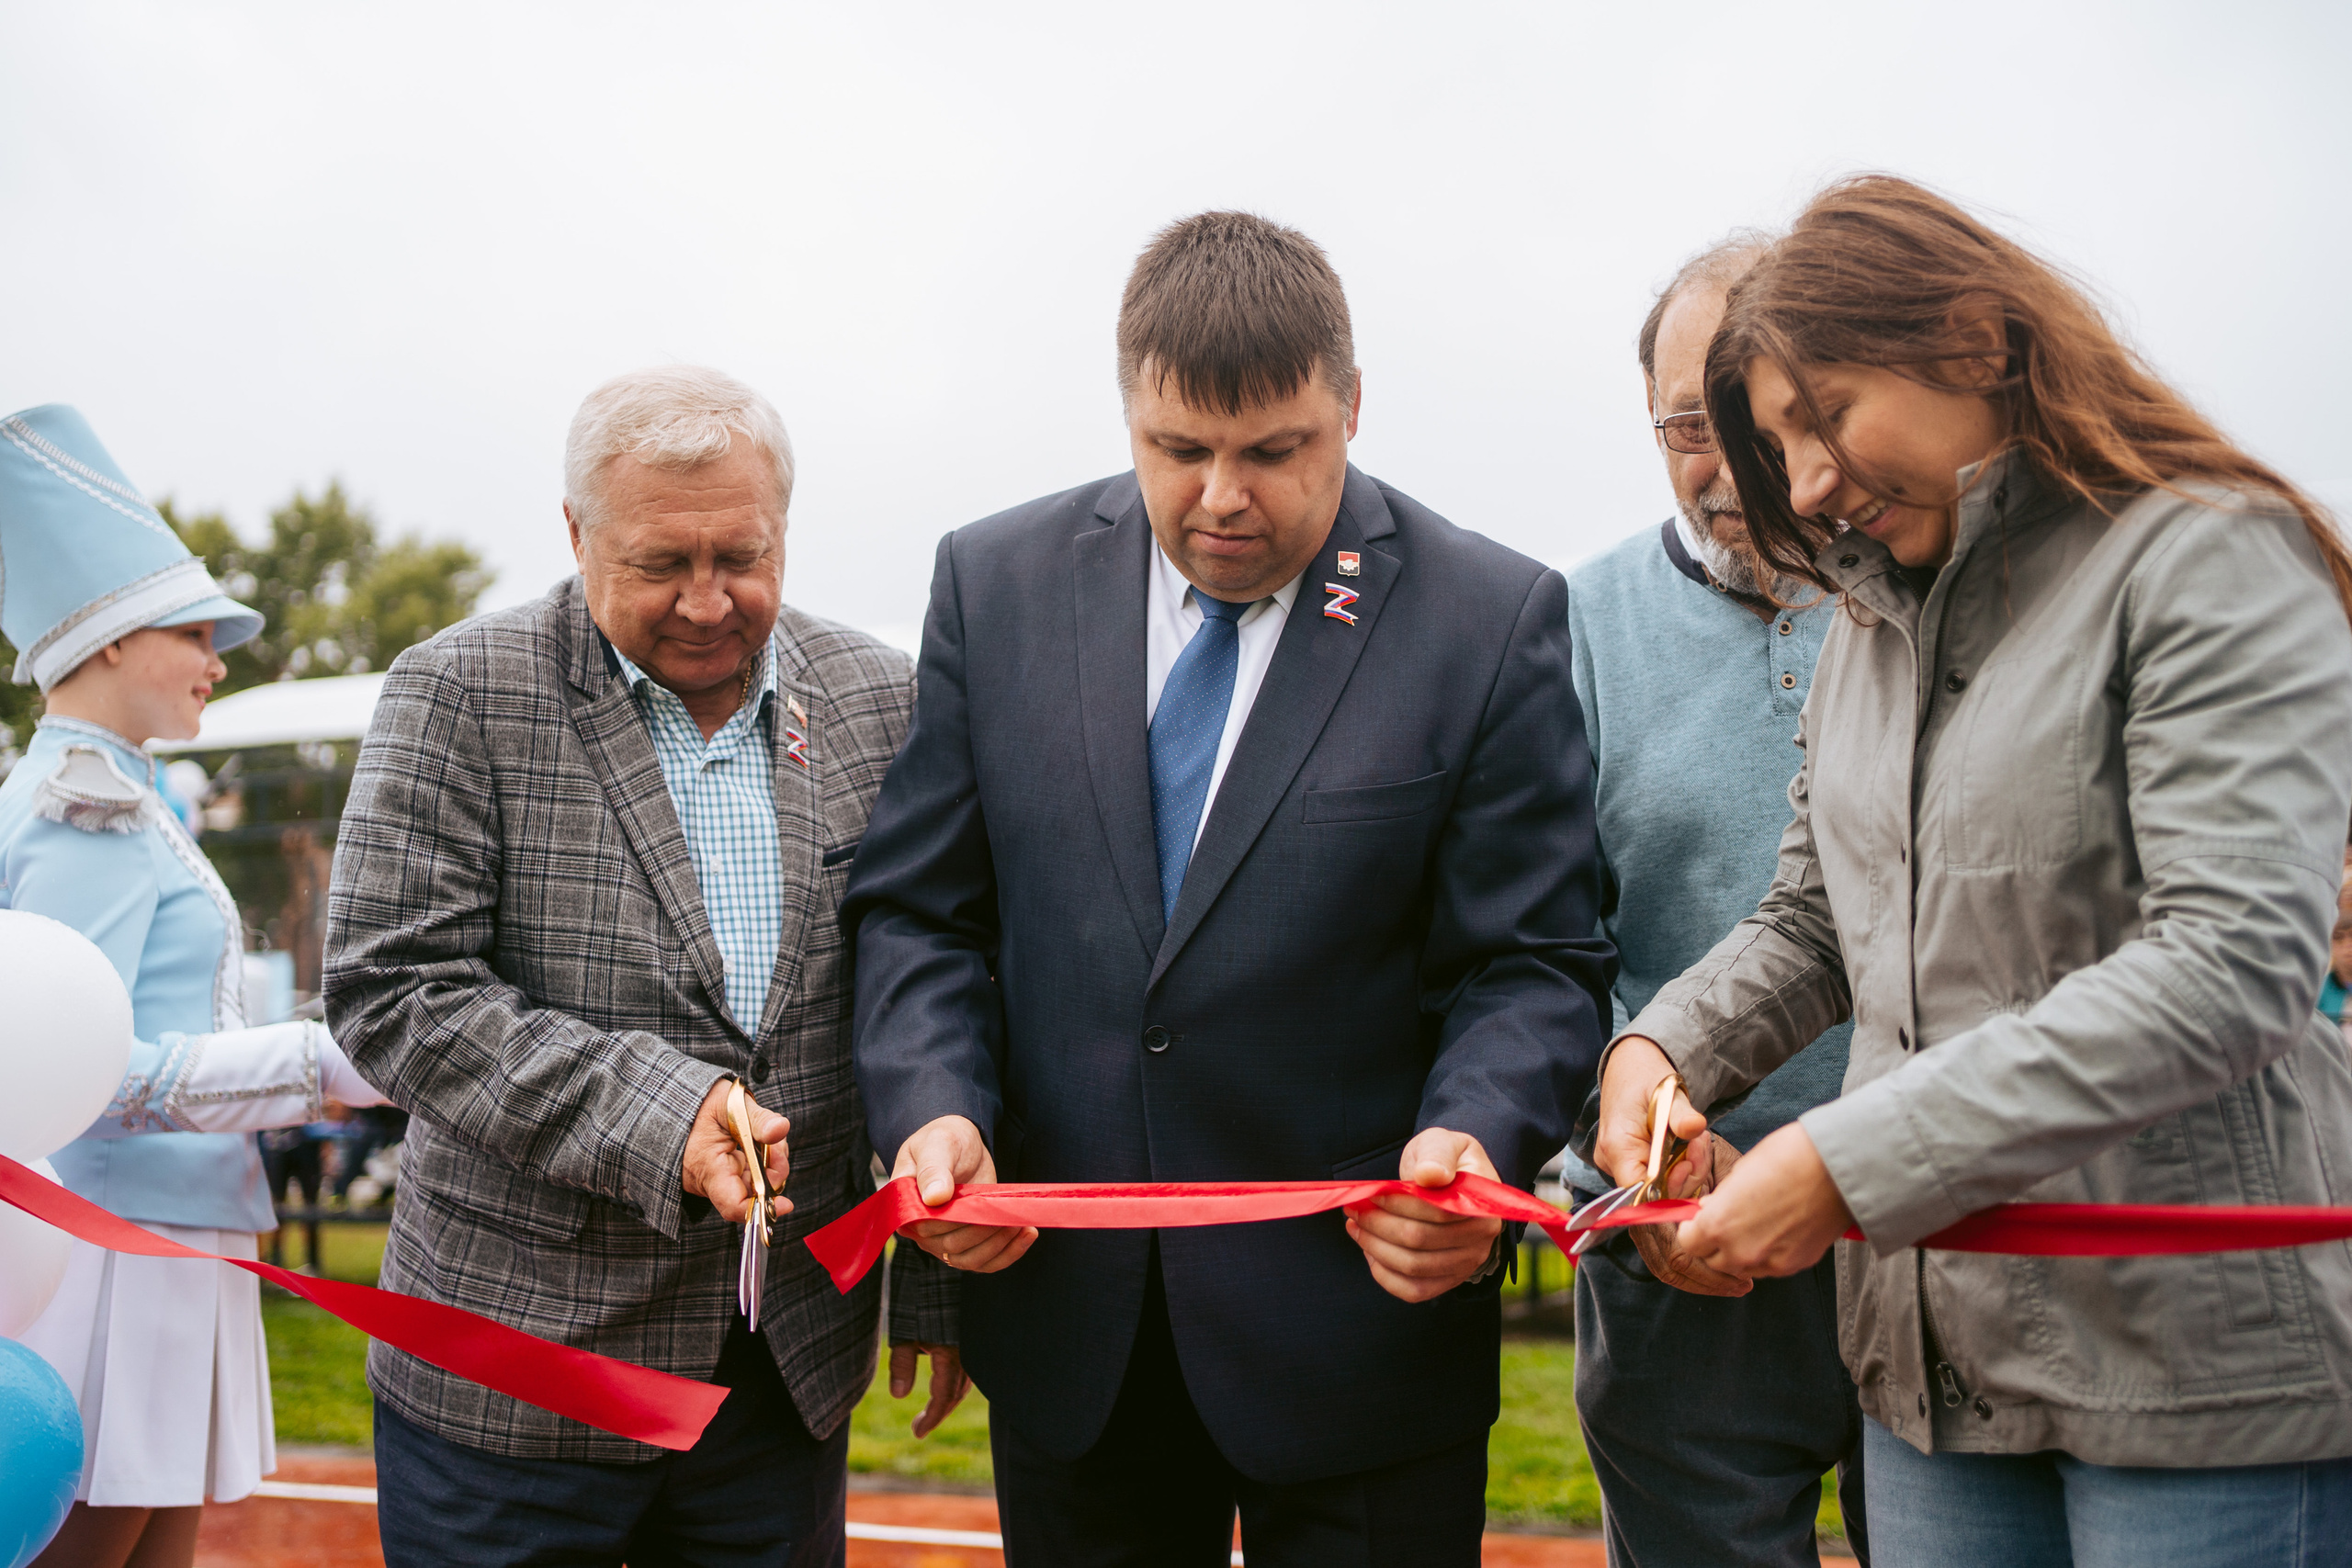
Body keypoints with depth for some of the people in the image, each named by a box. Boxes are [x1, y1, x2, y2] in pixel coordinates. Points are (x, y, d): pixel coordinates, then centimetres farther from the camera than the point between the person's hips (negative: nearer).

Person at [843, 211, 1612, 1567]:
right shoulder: (998, 584, 1)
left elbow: (1533, 964, -6)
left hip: (1364, 1322, -2)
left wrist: (1475, 1140, -26)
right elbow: (918, 909, 4)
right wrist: (934, 1107, -13)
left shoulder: (1491, 620, -7)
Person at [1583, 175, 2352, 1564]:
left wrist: (1855, 1161, -25)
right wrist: (1664, 1046, -2)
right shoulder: (1871, 624, 14)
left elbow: (2237, 963, -23)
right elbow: (1812, 923, 19)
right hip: (1933, 1350, 7)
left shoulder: (2210, 559, -11)